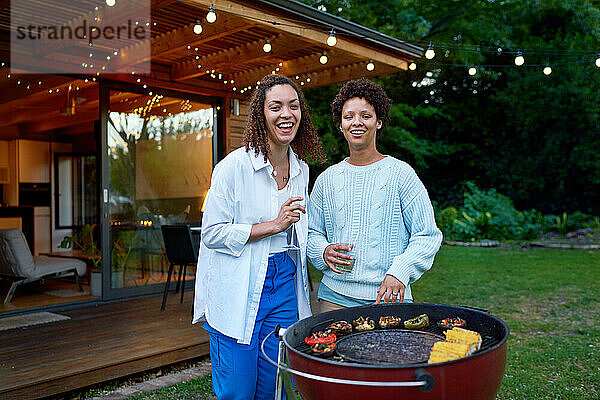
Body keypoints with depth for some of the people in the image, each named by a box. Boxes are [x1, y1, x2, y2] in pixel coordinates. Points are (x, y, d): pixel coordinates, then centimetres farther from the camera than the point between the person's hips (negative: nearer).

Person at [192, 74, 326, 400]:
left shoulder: (301, 170, 8)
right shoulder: (234, 166, -13)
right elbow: (212, 233, -14)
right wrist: (274, 225, -18)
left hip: (283, 287, 6)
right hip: (237, 294, -5)